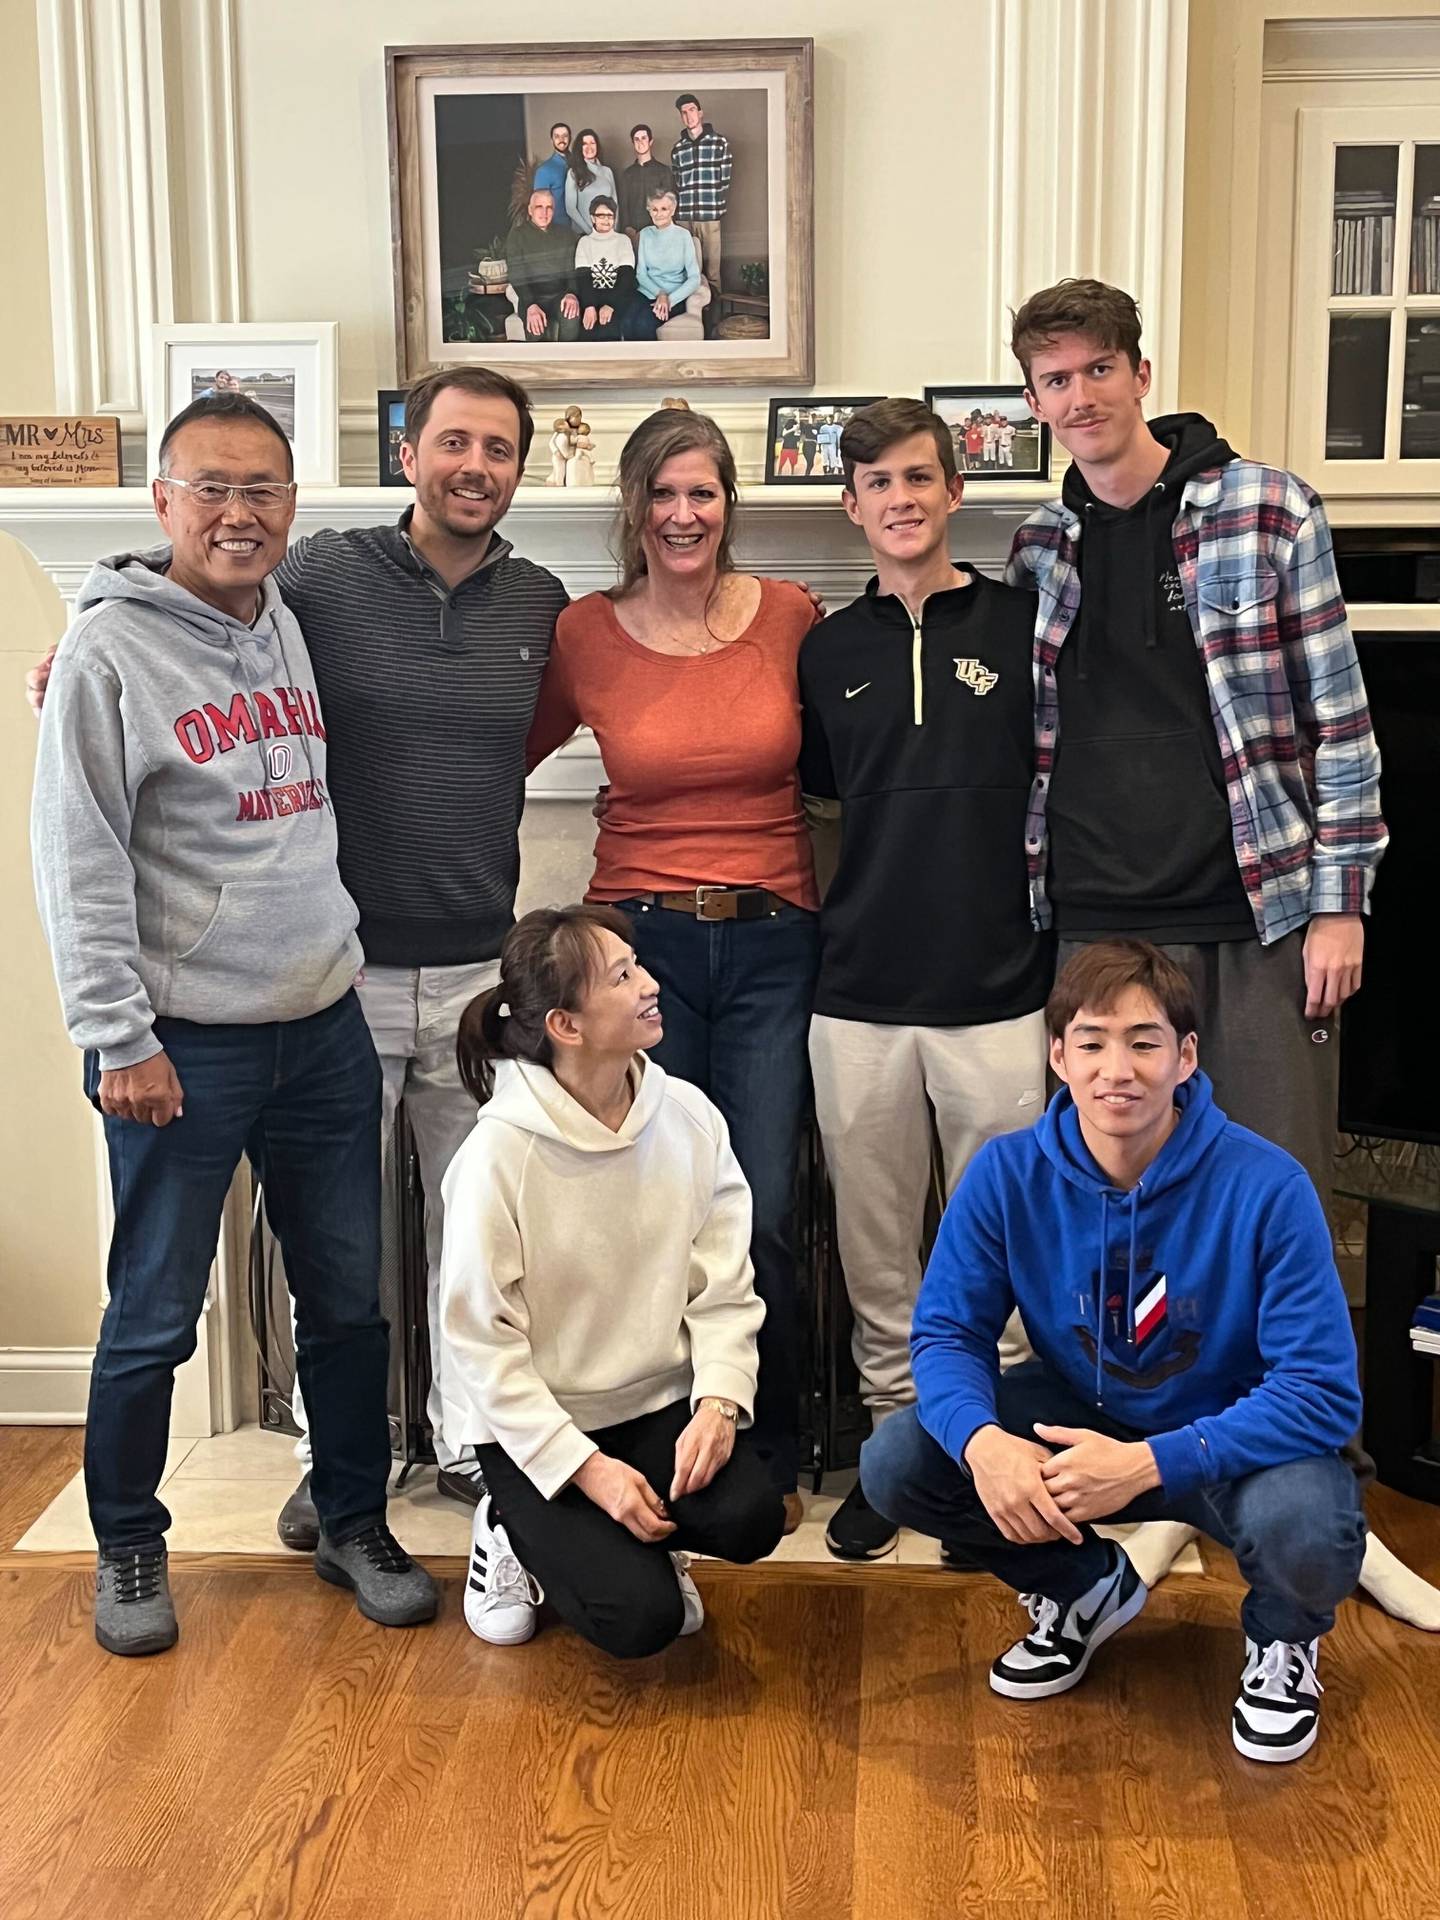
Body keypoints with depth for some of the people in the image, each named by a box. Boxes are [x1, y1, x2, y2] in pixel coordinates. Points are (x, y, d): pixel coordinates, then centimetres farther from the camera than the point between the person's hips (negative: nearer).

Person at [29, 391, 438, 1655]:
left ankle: (355, 1523, 29)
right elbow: (78, 859, -12)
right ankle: (129, 1547, 25)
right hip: (185, 1047, -6)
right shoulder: (110, 648, -9)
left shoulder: (298, 628, 10)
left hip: (324, 1026, 6)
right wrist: (118, 1037, -15)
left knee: (350, 1297, 12)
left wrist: (334, 960, 11)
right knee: (154, 1316, 6)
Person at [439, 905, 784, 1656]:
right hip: (536, 1424, -4)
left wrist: (719, 1401, -20)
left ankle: (637, 1540, 11)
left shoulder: (688, 1117, -7)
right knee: (640, 1618, -18)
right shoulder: (498, 1155, -20)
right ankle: (516, 1532, 13)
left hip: (660, 1403, 4)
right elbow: (481, 1341, -16)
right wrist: (588, 1469, -20)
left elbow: (724, 1289, -4)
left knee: (749, 1517, -23)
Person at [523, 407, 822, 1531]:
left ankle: (768, 1456, 21)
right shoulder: (586, 637, 0)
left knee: (763, 1218, 0)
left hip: (773, 944, 0)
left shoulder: (791, 618, 1)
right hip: (641, 941, 0)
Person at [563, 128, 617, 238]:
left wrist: (613, 228, 1)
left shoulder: (607, 171, 9)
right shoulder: (573, 173, -2)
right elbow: (570, 208, -5)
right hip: (583, 234, -3)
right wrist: (590, 231, -10)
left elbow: (614, 203, 13)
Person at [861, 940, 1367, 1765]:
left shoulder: (1266, 1186, -24)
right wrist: (982, 1440, -33)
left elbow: (1324, 1393, -25)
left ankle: (1285, 1639, 6)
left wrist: (1147, 1463, -36)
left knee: (1302, 1525, -36)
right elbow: (948, 1331, -9)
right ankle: (1086, 1588, 13)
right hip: (1079, 1416, 3)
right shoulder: (1008, 1174, -14)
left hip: (1228, 1440, -3)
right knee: (894, 1464, -18)